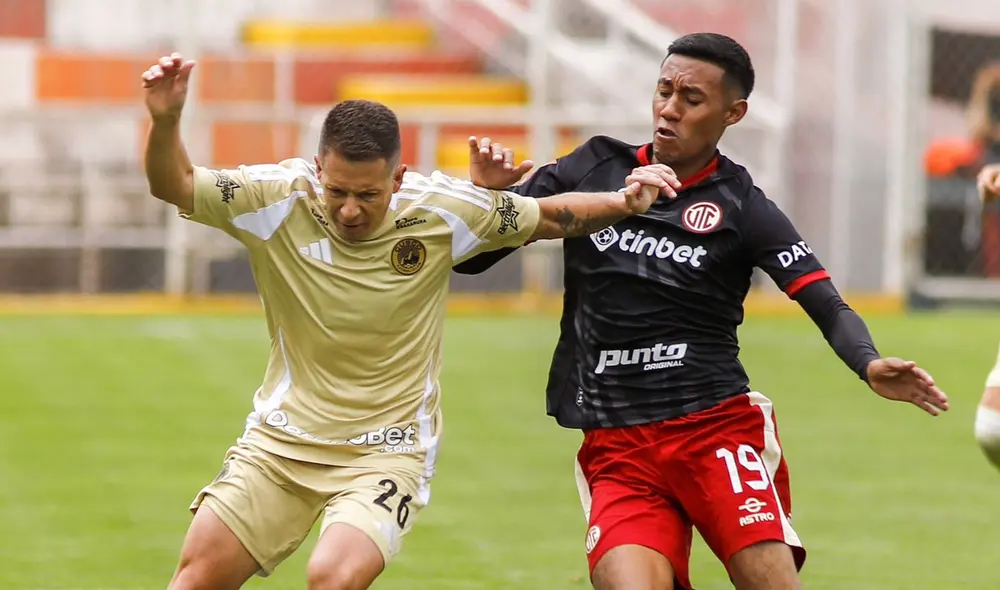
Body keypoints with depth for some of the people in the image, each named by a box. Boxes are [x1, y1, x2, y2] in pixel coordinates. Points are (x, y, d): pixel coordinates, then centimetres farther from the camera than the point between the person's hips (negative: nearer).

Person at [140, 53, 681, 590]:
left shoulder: (439, 210, -12)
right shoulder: (280, 200, -13)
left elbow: (550, 217, 1)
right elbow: (174, 185, -14)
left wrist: (622, 203, -14)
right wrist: (165, 121, -33)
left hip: (386, 454, -2)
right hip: (280, 441, 2)